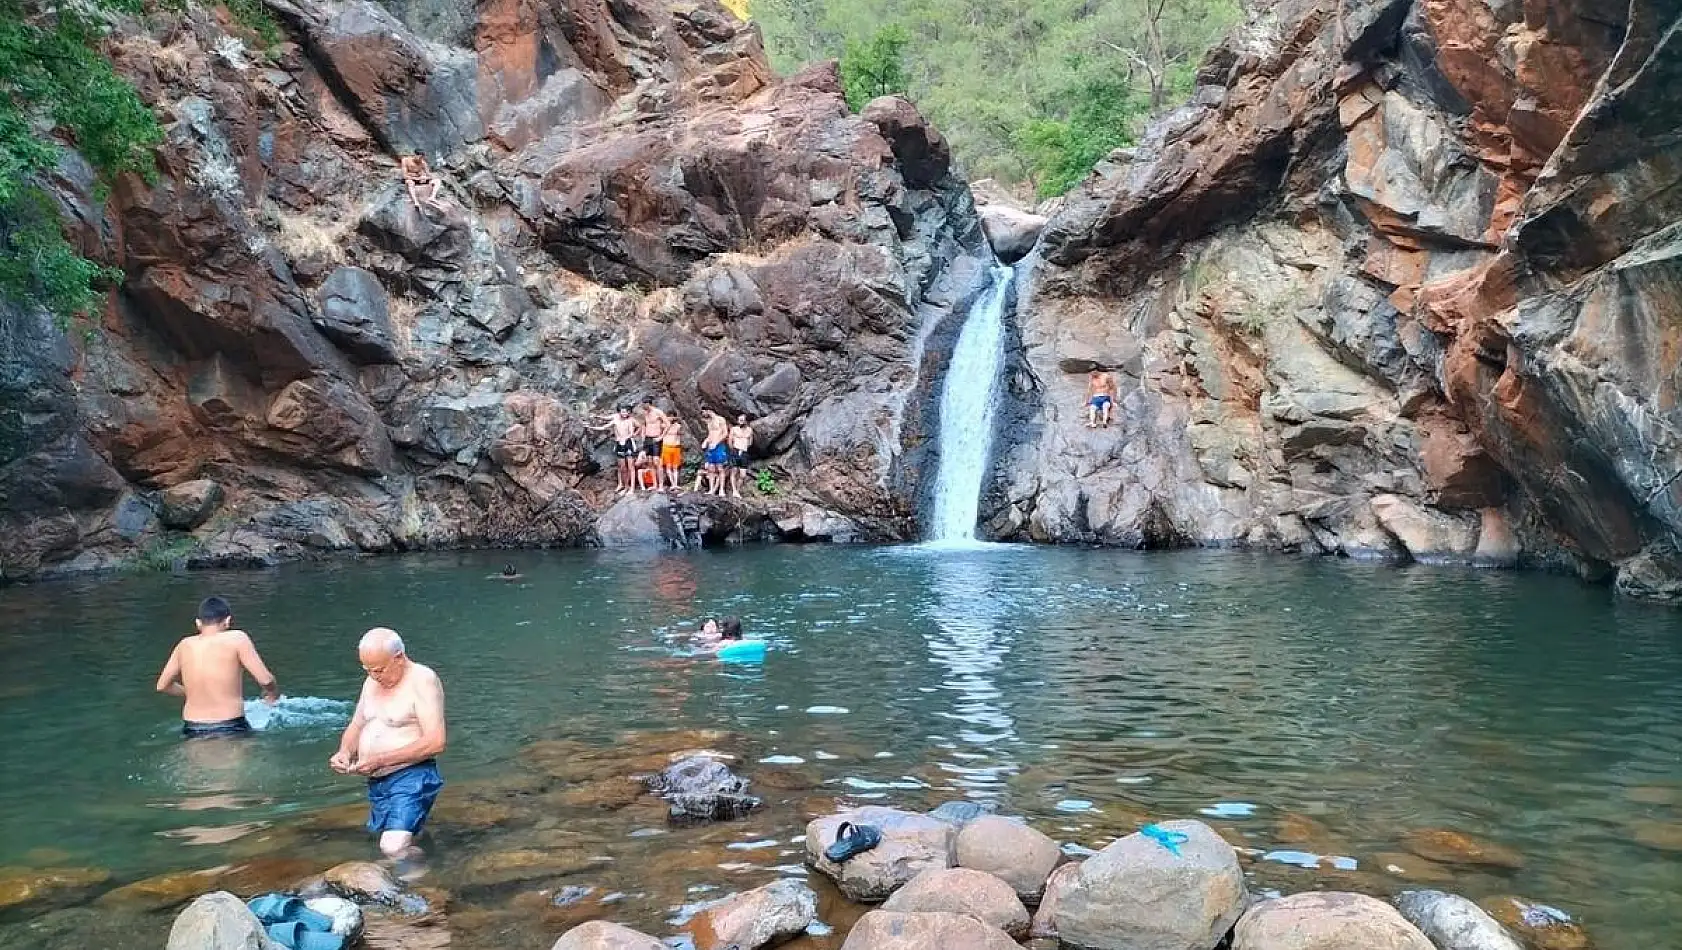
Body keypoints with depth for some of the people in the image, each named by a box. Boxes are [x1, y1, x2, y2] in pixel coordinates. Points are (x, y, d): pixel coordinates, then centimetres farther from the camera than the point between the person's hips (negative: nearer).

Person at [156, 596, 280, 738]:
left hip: (193, 731, 4)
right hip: (230, 729, -4)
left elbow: (162, 686, 19)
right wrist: (274, 694, 12)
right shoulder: (237, 639, -6)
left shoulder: (184, 645, 7)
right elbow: (265, 680, -11)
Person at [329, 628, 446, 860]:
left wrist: (381, 760, -21)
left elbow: (435, 743, -20)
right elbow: (356, 727, 22)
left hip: (411, 777, -8)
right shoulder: (373, 682, 13)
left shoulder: (422, 680, -12)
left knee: (393, 848, -23)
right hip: (376, 783, 8)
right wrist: (344, 752, -1)